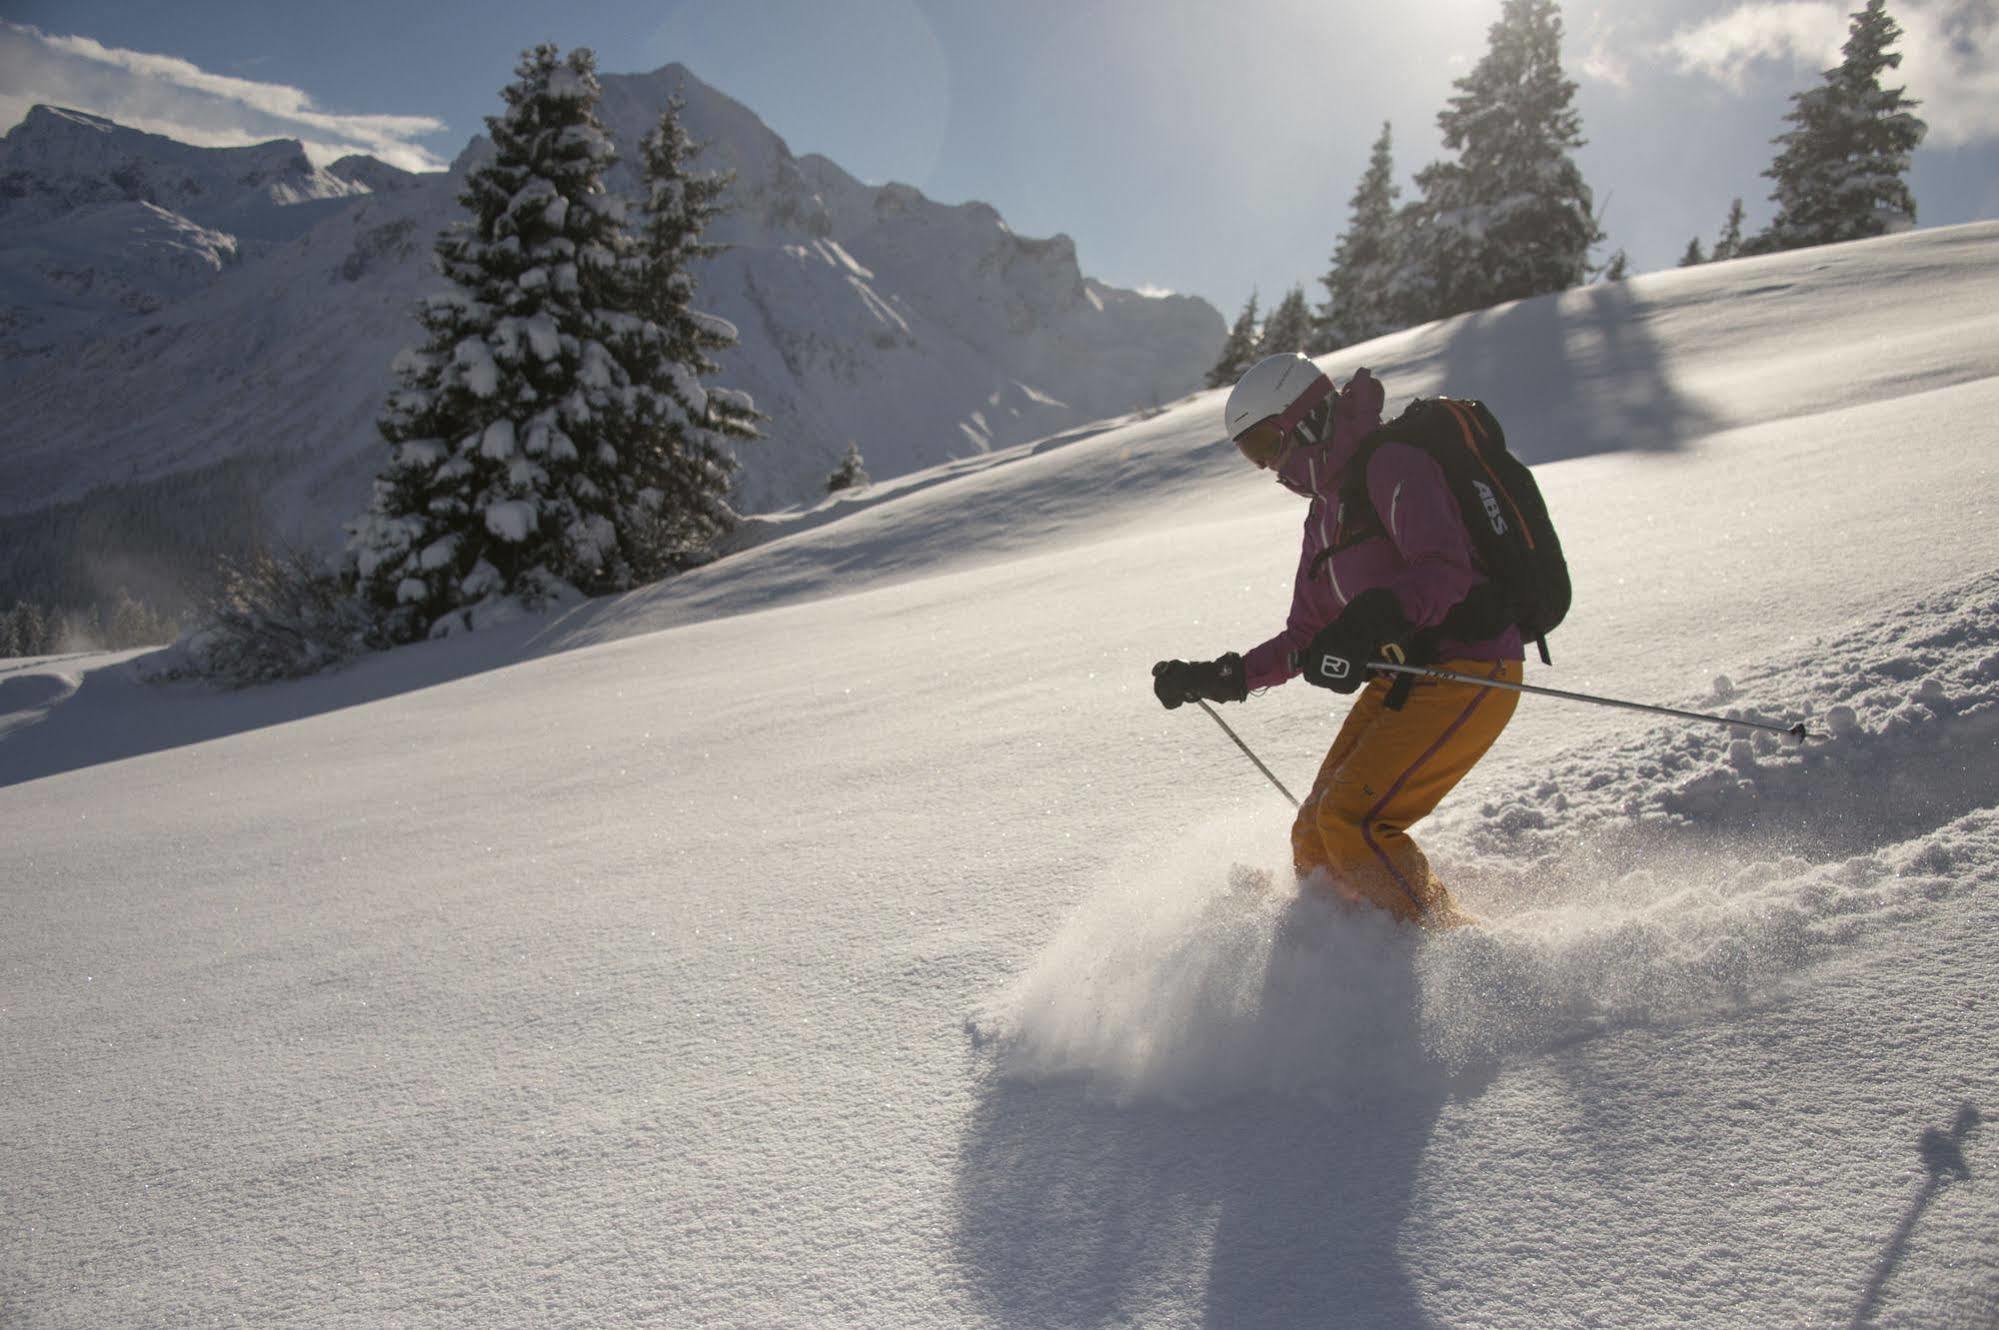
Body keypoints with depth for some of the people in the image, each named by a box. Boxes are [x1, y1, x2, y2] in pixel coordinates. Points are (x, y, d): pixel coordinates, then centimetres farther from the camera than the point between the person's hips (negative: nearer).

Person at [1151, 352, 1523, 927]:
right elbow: (1305, 638, 21)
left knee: (1352, 820, -19)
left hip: (1469, 673, -9)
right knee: (1315, 842, 3)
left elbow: (1446, 570, -27)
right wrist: (1219, 679, 14)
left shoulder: (1392, 465, -11)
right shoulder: (1324, 511, 17)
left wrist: (1372, 620, -43)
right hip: (1400, 682, 9)